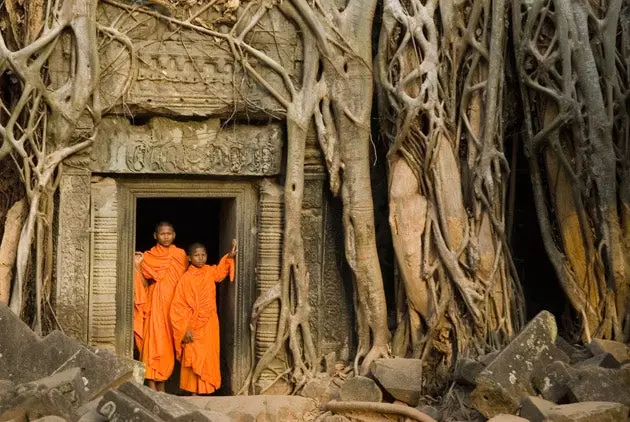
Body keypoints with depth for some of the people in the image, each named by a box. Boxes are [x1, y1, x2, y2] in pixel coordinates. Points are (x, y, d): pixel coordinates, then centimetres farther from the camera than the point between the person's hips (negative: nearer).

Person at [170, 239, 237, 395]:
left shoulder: (210, 272, 3)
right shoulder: (186, 279, -11)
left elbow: (221, 270, 29)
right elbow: (178, 306, -11)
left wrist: (230, 256, 13)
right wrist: (185, 329, -15)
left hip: (209, 326, 5)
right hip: (192, 328, -4)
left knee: (208, 359, 5)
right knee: (194, 360, -3)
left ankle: (205, 390, 12)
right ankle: (194, 392, 1)